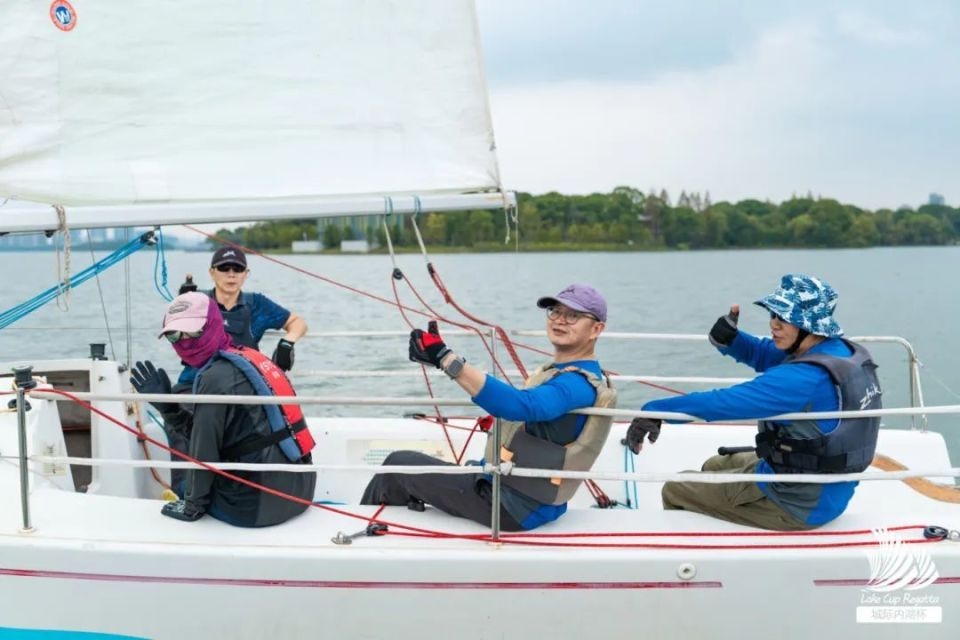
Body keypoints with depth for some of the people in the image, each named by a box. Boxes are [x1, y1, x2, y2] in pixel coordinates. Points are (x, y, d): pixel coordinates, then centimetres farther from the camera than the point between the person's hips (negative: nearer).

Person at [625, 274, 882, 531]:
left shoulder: (805, 378, -31)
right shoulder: (843, 352, -2)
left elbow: (725, 402, -33)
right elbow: (764, 354, 5)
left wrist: (656, 409, -29)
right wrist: (728, 340, -15)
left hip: (799, 504, -9)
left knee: (675, 490, 6)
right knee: (714, 467, 30)